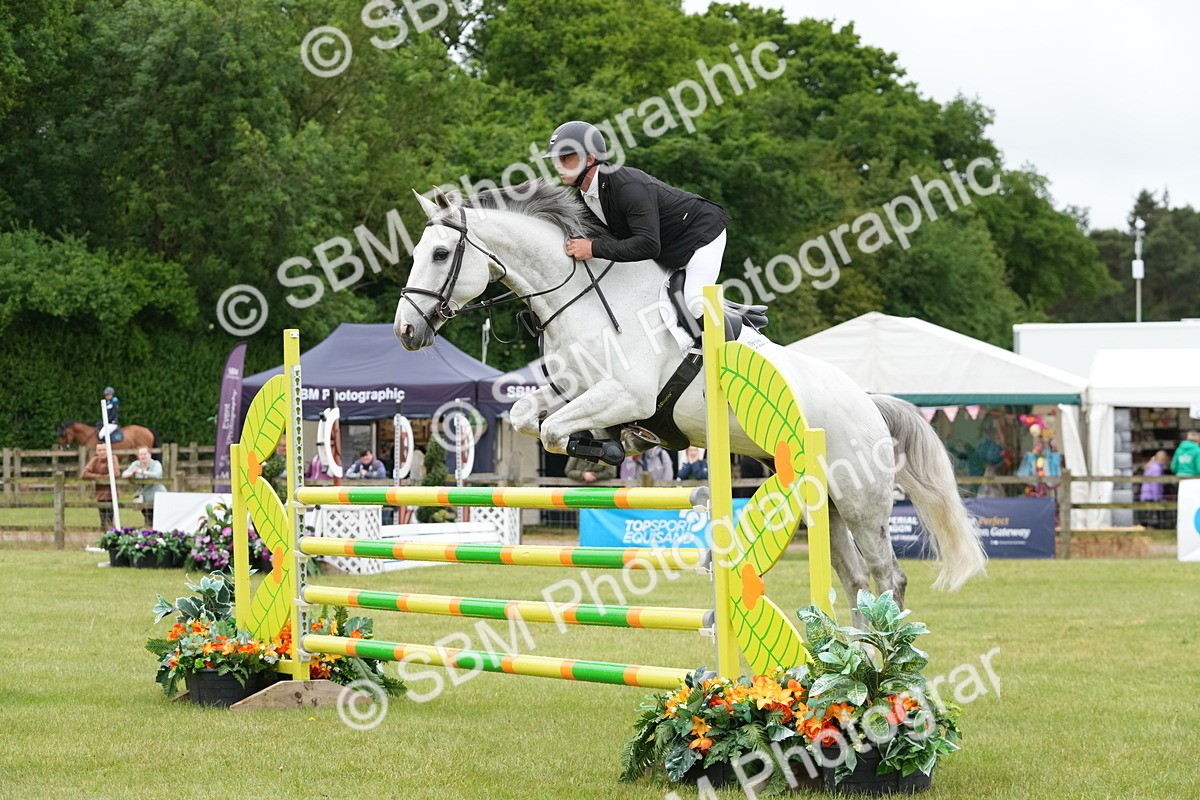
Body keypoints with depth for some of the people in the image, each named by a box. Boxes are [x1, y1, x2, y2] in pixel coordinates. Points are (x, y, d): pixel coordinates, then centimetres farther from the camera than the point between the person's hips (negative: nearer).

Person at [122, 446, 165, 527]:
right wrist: (132, 473, -24)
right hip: (144, 498, 4)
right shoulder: (136, 464, 6)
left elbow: (157, 475, -26)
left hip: (157, 497, -4)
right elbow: (124, 474, -2)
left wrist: (142, 472, -31)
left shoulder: (156, 464, -6)